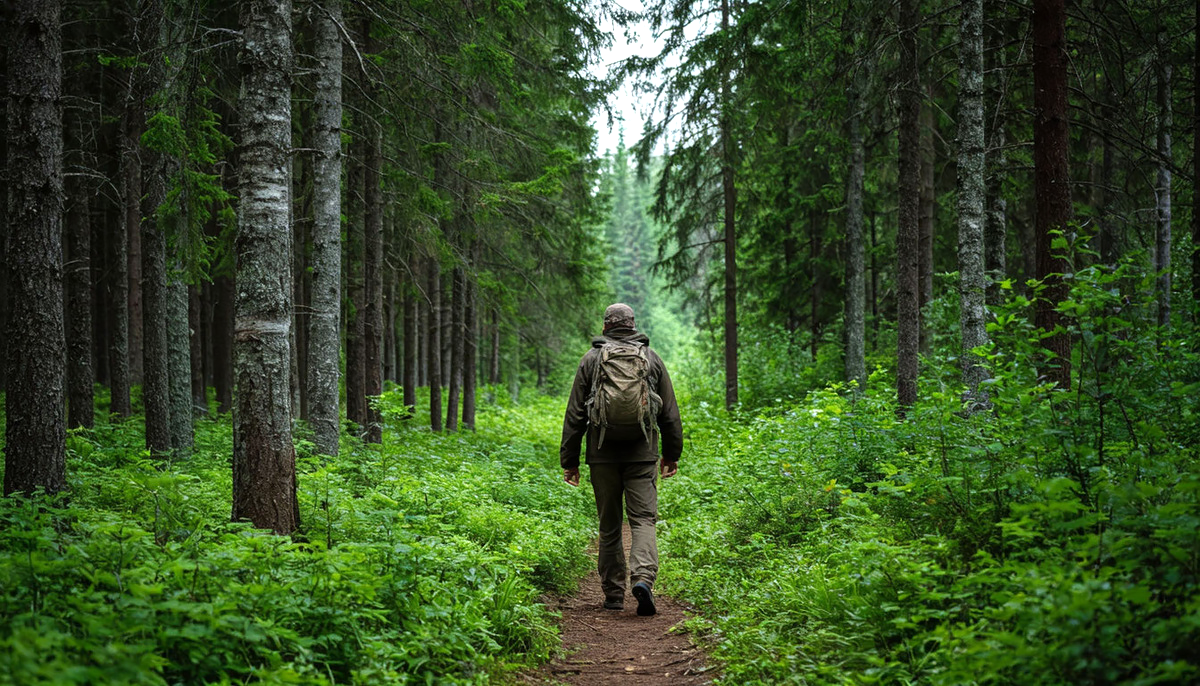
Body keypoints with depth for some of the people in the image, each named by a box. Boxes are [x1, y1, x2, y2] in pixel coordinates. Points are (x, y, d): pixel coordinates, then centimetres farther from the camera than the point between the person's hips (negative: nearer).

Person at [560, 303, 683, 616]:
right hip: (642, 453, 0)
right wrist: (671, 453, 19)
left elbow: (575, 414, 2)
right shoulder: (652, 358, 6)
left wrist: (569, 460, 7)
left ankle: (613, 594, 11)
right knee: (643, 520, -2)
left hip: (603, 454, 0)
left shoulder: (592, 359, 3)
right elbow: (670, 412, 9)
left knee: (609, 526, 8)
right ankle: (643, 576, -25)